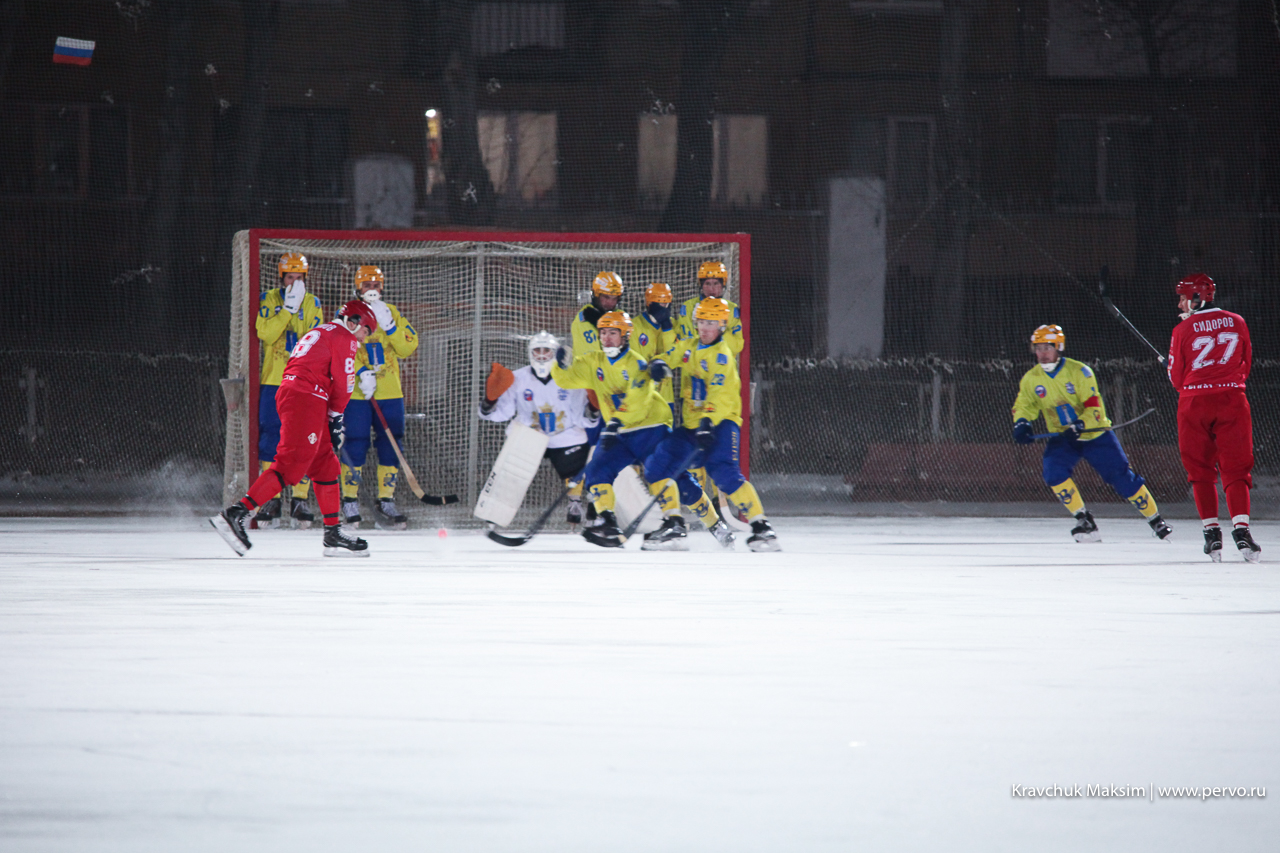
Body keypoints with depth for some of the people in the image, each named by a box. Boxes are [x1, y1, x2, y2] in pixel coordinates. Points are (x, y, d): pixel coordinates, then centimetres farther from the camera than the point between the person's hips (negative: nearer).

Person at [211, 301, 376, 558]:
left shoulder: (319, 333, 30)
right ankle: (236, 514, -21)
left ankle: (334, 535, 13)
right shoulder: (344, 338, 2)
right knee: (291, 465, -14)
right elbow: (342, 382, -3)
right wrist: (336, 418, 8)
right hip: (306, 399, -10)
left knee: (326, 466, 13)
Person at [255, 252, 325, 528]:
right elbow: (265, 333, -12)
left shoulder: (312, 304, 7)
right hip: (273, 380, -1)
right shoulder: (268, 300, 3)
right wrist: (288, 308, -17)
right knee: (270, 439, -1)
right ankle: (270, 500, 5)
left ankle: (300, 499, 3)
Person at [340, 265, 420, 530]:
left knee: (391, 446, 1)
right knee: (355, 446, -5)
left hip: (389, 392, 3)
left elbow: (408, 348, 2)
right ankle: (350, 501, 9)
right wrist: (361, 373, -21)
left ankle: (386, 502, 9)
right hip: (355, 393, -3)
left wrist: (389, 326, -12)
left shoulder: (391, 312, 11)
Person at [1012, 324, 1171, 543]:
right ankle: (1085, 522, -13)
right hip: (1062, 438, 3)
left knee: (1123, 479, -4)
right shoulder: (1031, 379, -5)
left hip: (1096, 435, -3)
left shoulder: (1078, 371, -18)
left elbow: (1094, 407, -21)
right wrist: (1021, 424, -16)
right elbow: (1023, 407, 6)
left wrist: (1078, 426, -37)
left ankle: (1155, 519, 16)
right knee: (1053, 471, -24)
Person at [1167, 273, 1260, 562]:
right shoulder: (1237, 323, 4)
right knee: (1235, 469, 0)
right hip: (1232, 401, 1)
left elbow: (1177, 378, 1)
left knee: (1201, 471, 9)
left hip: (1194, 402, -1)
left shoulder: (1183, 330, -4)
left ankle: (1212, 531, 2)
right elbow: (1246, 365, 13)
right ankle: (1240, 529, -18)